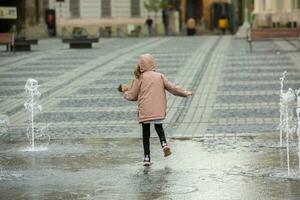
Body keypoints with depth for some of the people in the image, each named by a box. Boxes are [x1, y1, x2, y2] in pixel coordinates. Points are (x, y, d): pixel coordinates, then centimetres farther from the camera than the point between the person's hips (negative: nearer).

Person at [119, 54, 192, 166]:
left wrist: (125, 92, 24)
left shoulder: (140, 78, -2)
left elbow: (132, 95, 3)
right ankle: (164, 143, -3)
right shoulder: (160, 76, 5)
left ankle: (147, 158, 6)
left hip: (144, 111, -2)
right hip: (159, 110, 2)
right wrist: (185, 93, 18)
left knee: (146, 133, 8)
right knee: (159, 127, 25)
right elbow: (172, 88, 6)